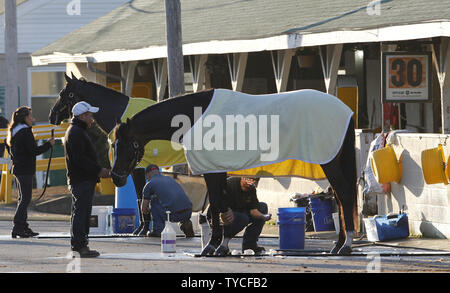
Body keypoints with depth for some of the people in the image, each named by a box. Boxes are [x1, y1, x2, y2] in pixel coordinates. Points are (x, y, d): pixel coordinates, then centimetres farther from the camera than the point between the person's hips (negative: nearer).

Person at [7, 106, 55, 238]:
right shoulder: (25, 132, -16)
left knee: (23, 198, 15)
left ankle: (23, 227, 18)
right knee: (25, 199, -8)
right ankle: (18, 227, -13)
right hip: (25, 170, -10)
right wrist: (49, 144, -7)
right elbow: (34, 151, -18)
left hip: (17, 168, 10)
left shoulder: (15, 132, 13)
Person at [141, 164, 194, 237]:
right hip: (188, 212, 5)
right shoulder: (169, 179, 28)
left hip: (173, 215, -5)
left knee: (153, 200, 20)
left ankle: (158, 230, 13)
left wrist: (149, 210, 43)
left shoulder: (149, 184, 12)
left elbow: (144, 210, 18)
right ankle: (185, 222, 13)